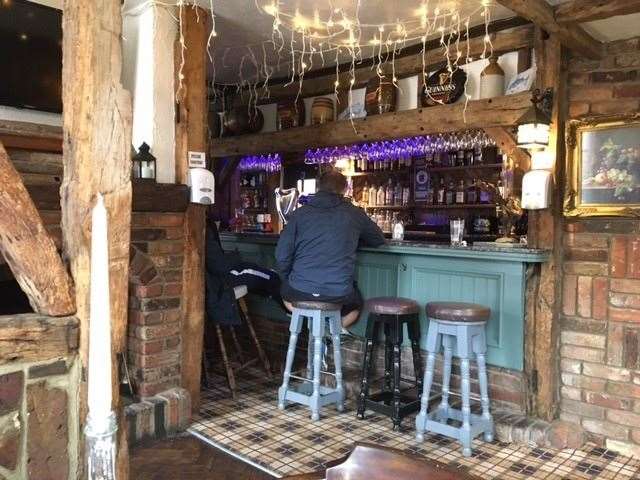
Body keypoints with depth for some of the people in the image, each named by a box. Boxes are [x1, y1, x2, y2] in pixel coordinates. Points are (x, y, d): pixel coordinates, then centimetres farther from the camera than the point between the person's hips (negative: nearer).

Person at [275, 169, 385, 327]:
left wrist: (288, 280, 17)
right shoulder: (355, 214, 2)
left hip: (300, 290, 0)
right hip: (339, 294, 0)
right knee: (356, 305, 34)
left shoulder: (300, 213, 2)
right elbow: (379, 240, 17)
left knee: (286, 294, 35)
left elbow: (282, 255, 0)